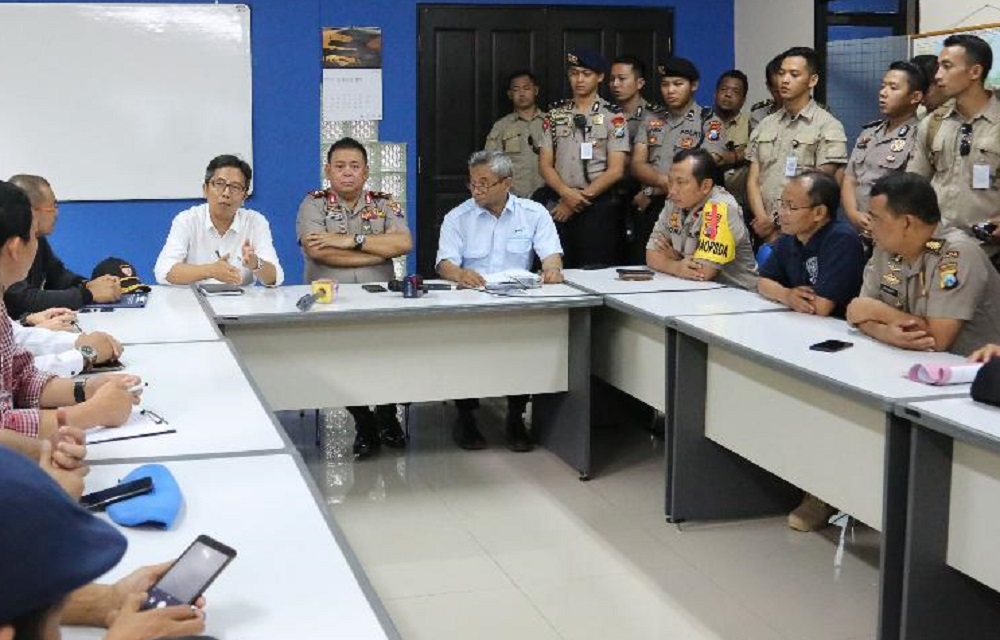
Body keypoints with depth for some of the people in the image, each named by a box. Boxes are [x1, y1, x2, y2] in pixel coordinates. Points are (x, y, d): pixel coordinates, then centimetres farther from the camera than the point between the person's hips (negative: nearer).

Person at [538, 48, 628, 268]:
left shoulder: (613, 117, 1)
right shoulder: (555, 115, 11)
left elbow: (615, 170, -4)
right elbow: (545, 164, 7)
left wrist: (582, 197, -10)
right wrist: (566, 193, -11)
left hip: (598, 206, -3)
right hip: (559, 205, 3)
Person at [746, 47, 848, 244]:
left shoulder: (828, 126, -3)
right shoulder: (765, 125, 13)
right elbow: (753, 180, 9)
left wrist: (778, 222, -9)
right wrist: (762, 219, -8)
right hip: (764, 232, 4)